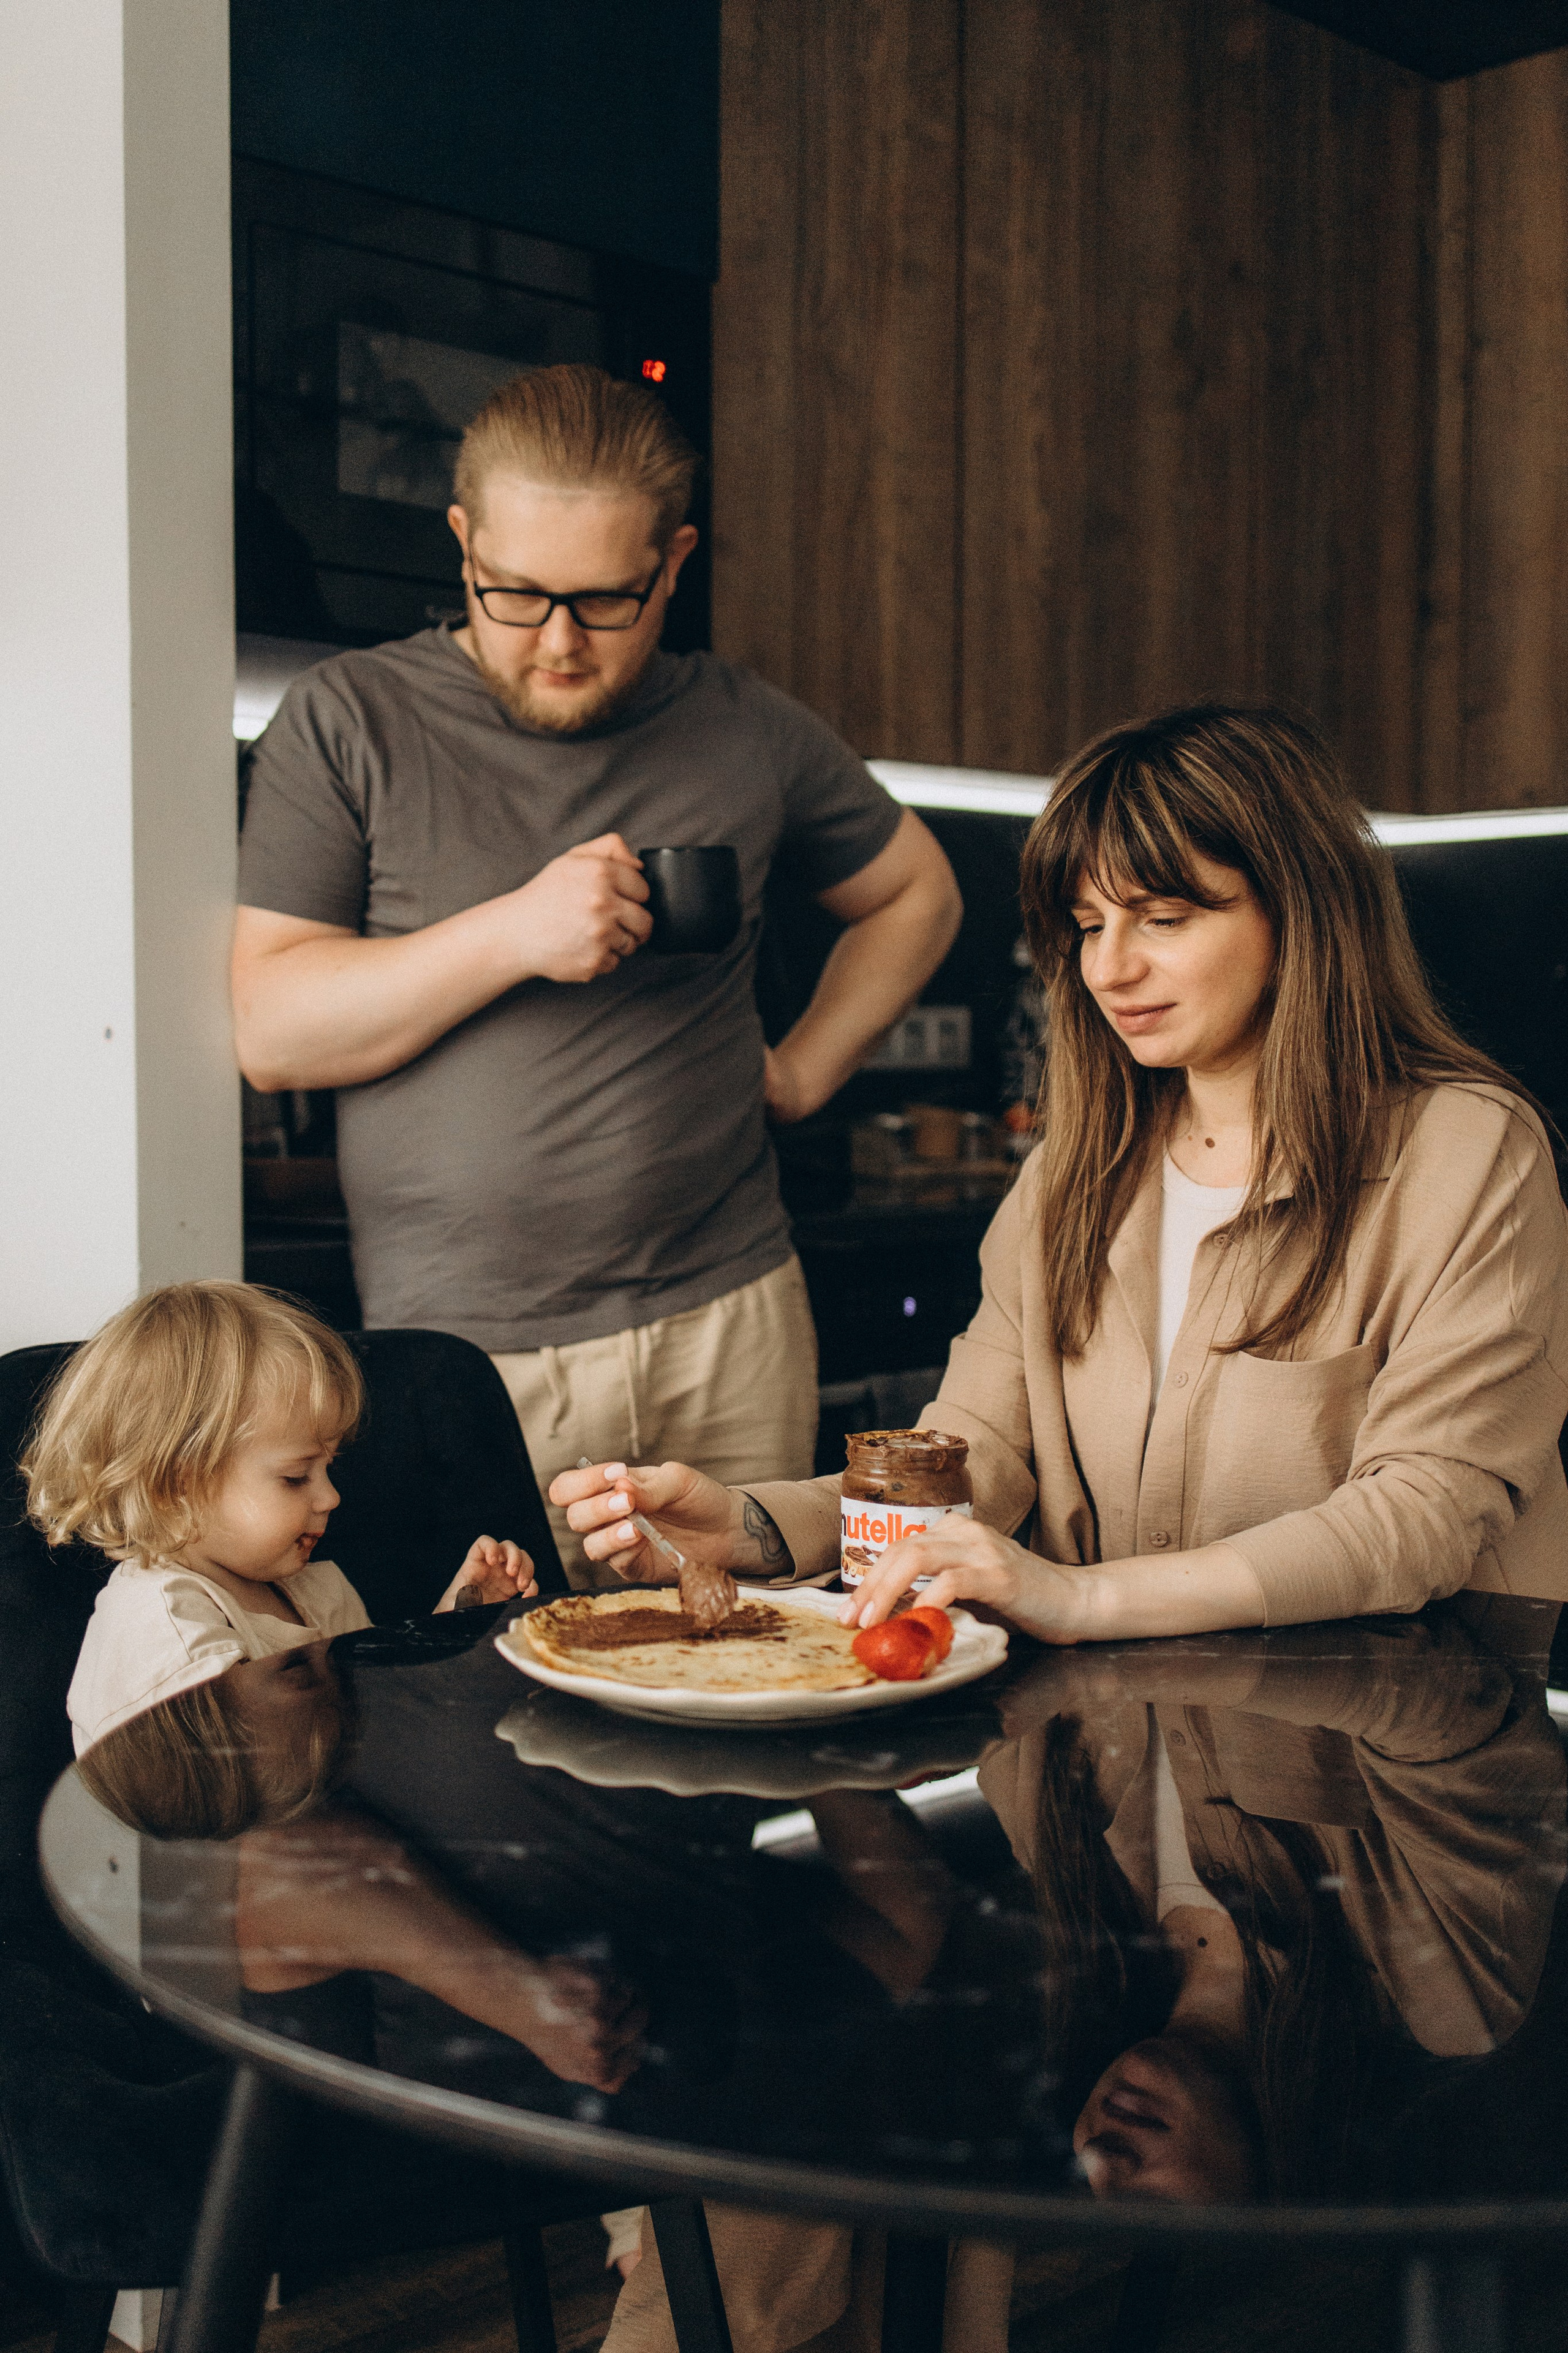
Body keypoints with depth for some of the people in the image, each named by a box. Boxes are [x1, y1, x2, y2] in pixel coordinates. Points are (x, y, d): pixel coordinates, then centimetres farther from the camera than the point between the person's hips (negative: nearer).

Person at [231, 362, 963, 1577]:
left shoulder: (747, 729, 7)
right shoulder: (351, 720, 0)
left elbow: (917, 894, 23)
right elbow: (270, 1031, -6)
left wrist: (805, 1068, 10)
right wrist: (512, 935, -17)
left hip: (726, 1327, 3)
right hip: (454, 1351, -2)